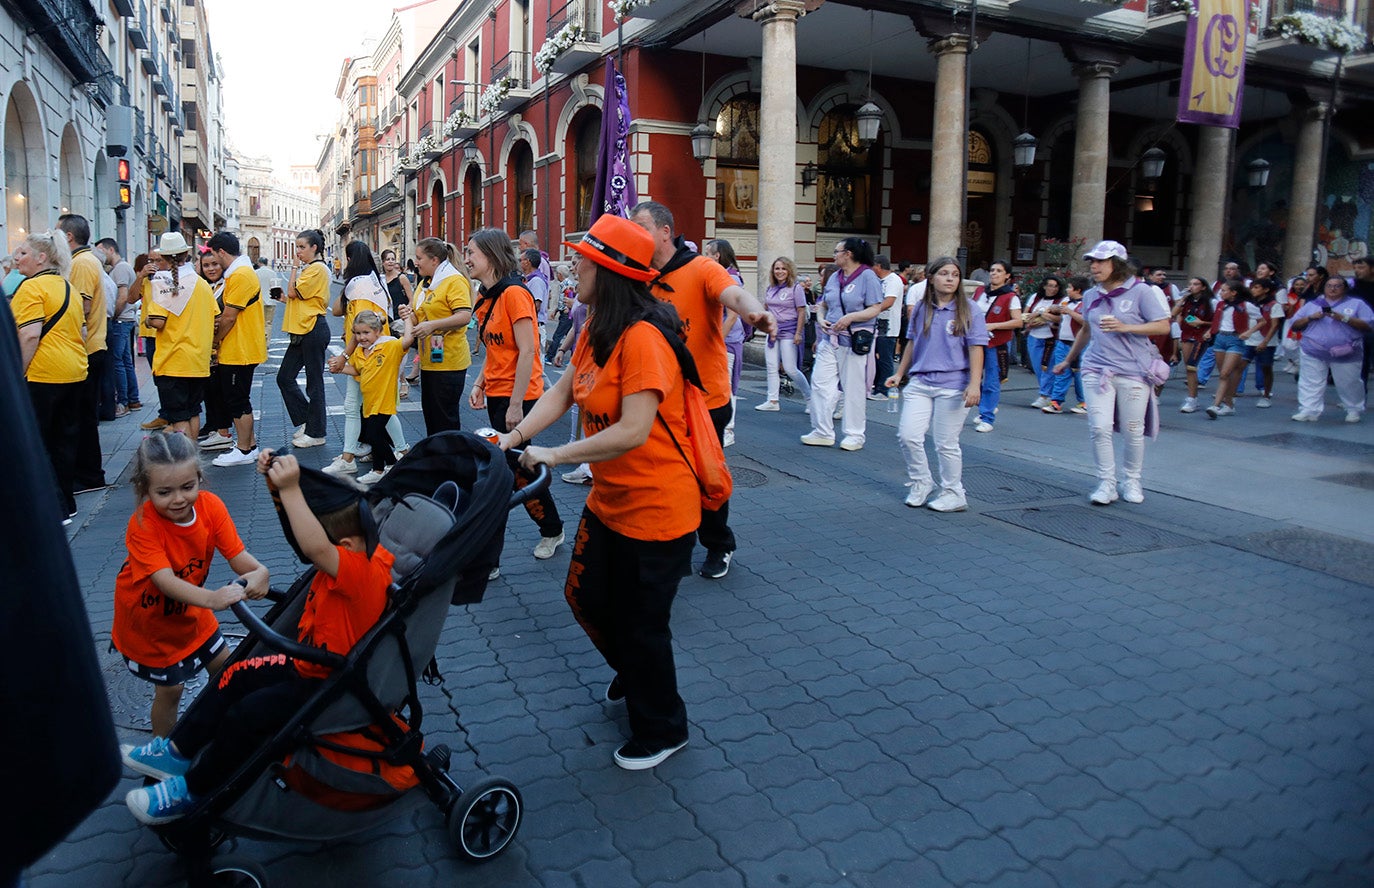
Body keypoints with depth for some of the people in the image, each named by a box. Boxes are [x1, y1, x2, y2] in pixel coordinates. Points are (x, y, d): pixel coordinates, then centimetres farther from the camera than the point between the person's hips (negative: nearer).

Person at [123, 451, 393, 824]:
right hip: (308, 663, 10)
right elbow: (302, 522, -1)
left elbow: (315, 548, -50)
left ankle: (192, 791, 11)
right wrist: (277, 480, -18)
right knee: (236, 676, 11)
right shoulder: (358, 551, -5)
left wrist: (291, 489, -45)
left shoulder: (363, 571, -32)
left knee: (247, 714, -12)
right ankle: (178, 751, 25)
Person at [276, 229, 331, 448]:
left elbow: (293, 292, -15)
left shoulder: (317, 268, -12)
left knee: (314, 382, -2)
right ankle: (305, 422, 20)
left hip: (314, 329, -10)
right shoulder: (308, 268, 18)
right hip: (303, 331, 10)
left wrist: (295, 267, -5)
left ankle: (316, 433, 7)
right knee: (284, 377, 11)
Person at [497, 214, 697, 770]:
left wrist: (553, 456, -24)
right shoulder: (597, 330, 5)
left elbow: (634, 431, -31)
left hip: (656, 509, -9)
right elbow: (563, 391, 4)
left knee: (641, 622, 7)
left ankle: (661, 731, 32)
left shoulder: (642, 337, -26)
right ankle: (634, 676, 51)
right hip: (609, 500, 9)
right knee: (585, 597, 22)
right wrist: (515, 436, -10)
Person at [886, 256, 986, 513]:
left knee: (946, 444, 1)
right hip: (920, 383, 4)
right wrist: (899, 374, 18)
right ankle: (921, 484, 18)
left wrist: (974, 384, -16)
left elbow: (976, 349, -7)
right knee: (908, 435, -3)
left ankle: (953, 494, 18)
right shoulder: (921, 309, 9)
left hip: (952, 385, -4)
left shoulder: (970, 311, -3)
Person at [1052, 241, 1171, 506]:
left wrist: (1125, 327, -17)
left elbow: (1163, 326, -6)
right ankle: (1107, 483, 3)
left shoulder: (1140, 291, -4)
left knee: (1133, 432, 5)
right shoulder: (1091, 296, 11)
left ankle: (1132, 481, 24)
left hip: (1133, 371, -3)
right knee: (1099, 428, -8)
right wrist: (1068, 360, 33)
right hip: (1097, 369, 3)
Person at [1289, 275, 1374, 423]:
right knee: (1311, 384, -3)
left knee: (1349, 384, 7)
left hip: (1346, 354, -1)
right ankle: (1309, 412, -2)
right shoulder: (1312, 304, 14)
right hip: (1313, 353, 2)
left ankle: (1354, 410, 22)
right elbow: (1295, 325, 11)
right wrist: (1310, 318, -8)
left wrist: (1344, 318, -14)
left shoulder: (1357, 304, 7)